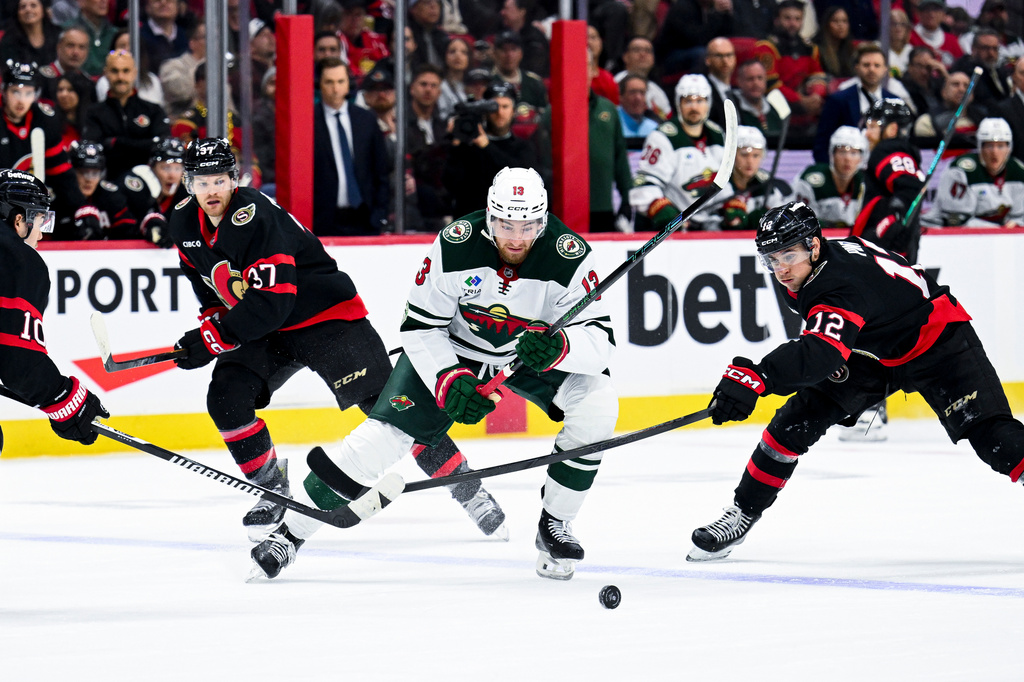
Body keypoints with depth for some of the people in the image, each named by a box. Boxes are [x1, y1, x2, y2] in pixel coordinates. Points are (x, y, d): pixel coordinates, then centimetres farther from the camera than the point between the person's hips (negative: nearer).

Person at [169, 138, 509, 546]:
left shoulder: (254, 218, -29)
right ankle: (271, 489, 6)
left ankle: (470, 493, -4)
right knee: (226, 399, -14)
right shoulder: (185, 225, -3)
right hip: (260, 329, 7)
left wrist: (211, 340, -30)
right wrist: (212, 321, 3)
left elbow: (271, 302, -33)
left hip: (324, 315, -7)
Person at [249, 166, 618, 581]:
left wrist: (559, 346, -50)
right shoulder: (455, 246, -27)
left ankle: (554, 527, -5)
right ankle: (290, 533, -4)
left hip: (536, 355, 1)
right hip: (453, 349, -1)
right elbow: (420, 328, -18)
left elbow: (599, 341, -29)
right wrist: (450, 382, -33)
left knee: (596, 406, -24)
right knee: (388, 430, -15)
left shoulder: (571, 256, -28)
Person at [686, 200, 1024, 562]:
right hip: (873, 351, 9)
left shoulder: (841, 287, -38)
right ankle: (742, 515, 6)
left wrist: (757, 377, -68)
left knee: (987, 431, -24)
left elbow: (820, 353, -55)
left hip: (935, 342, -9)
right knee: (796, 420, -2)